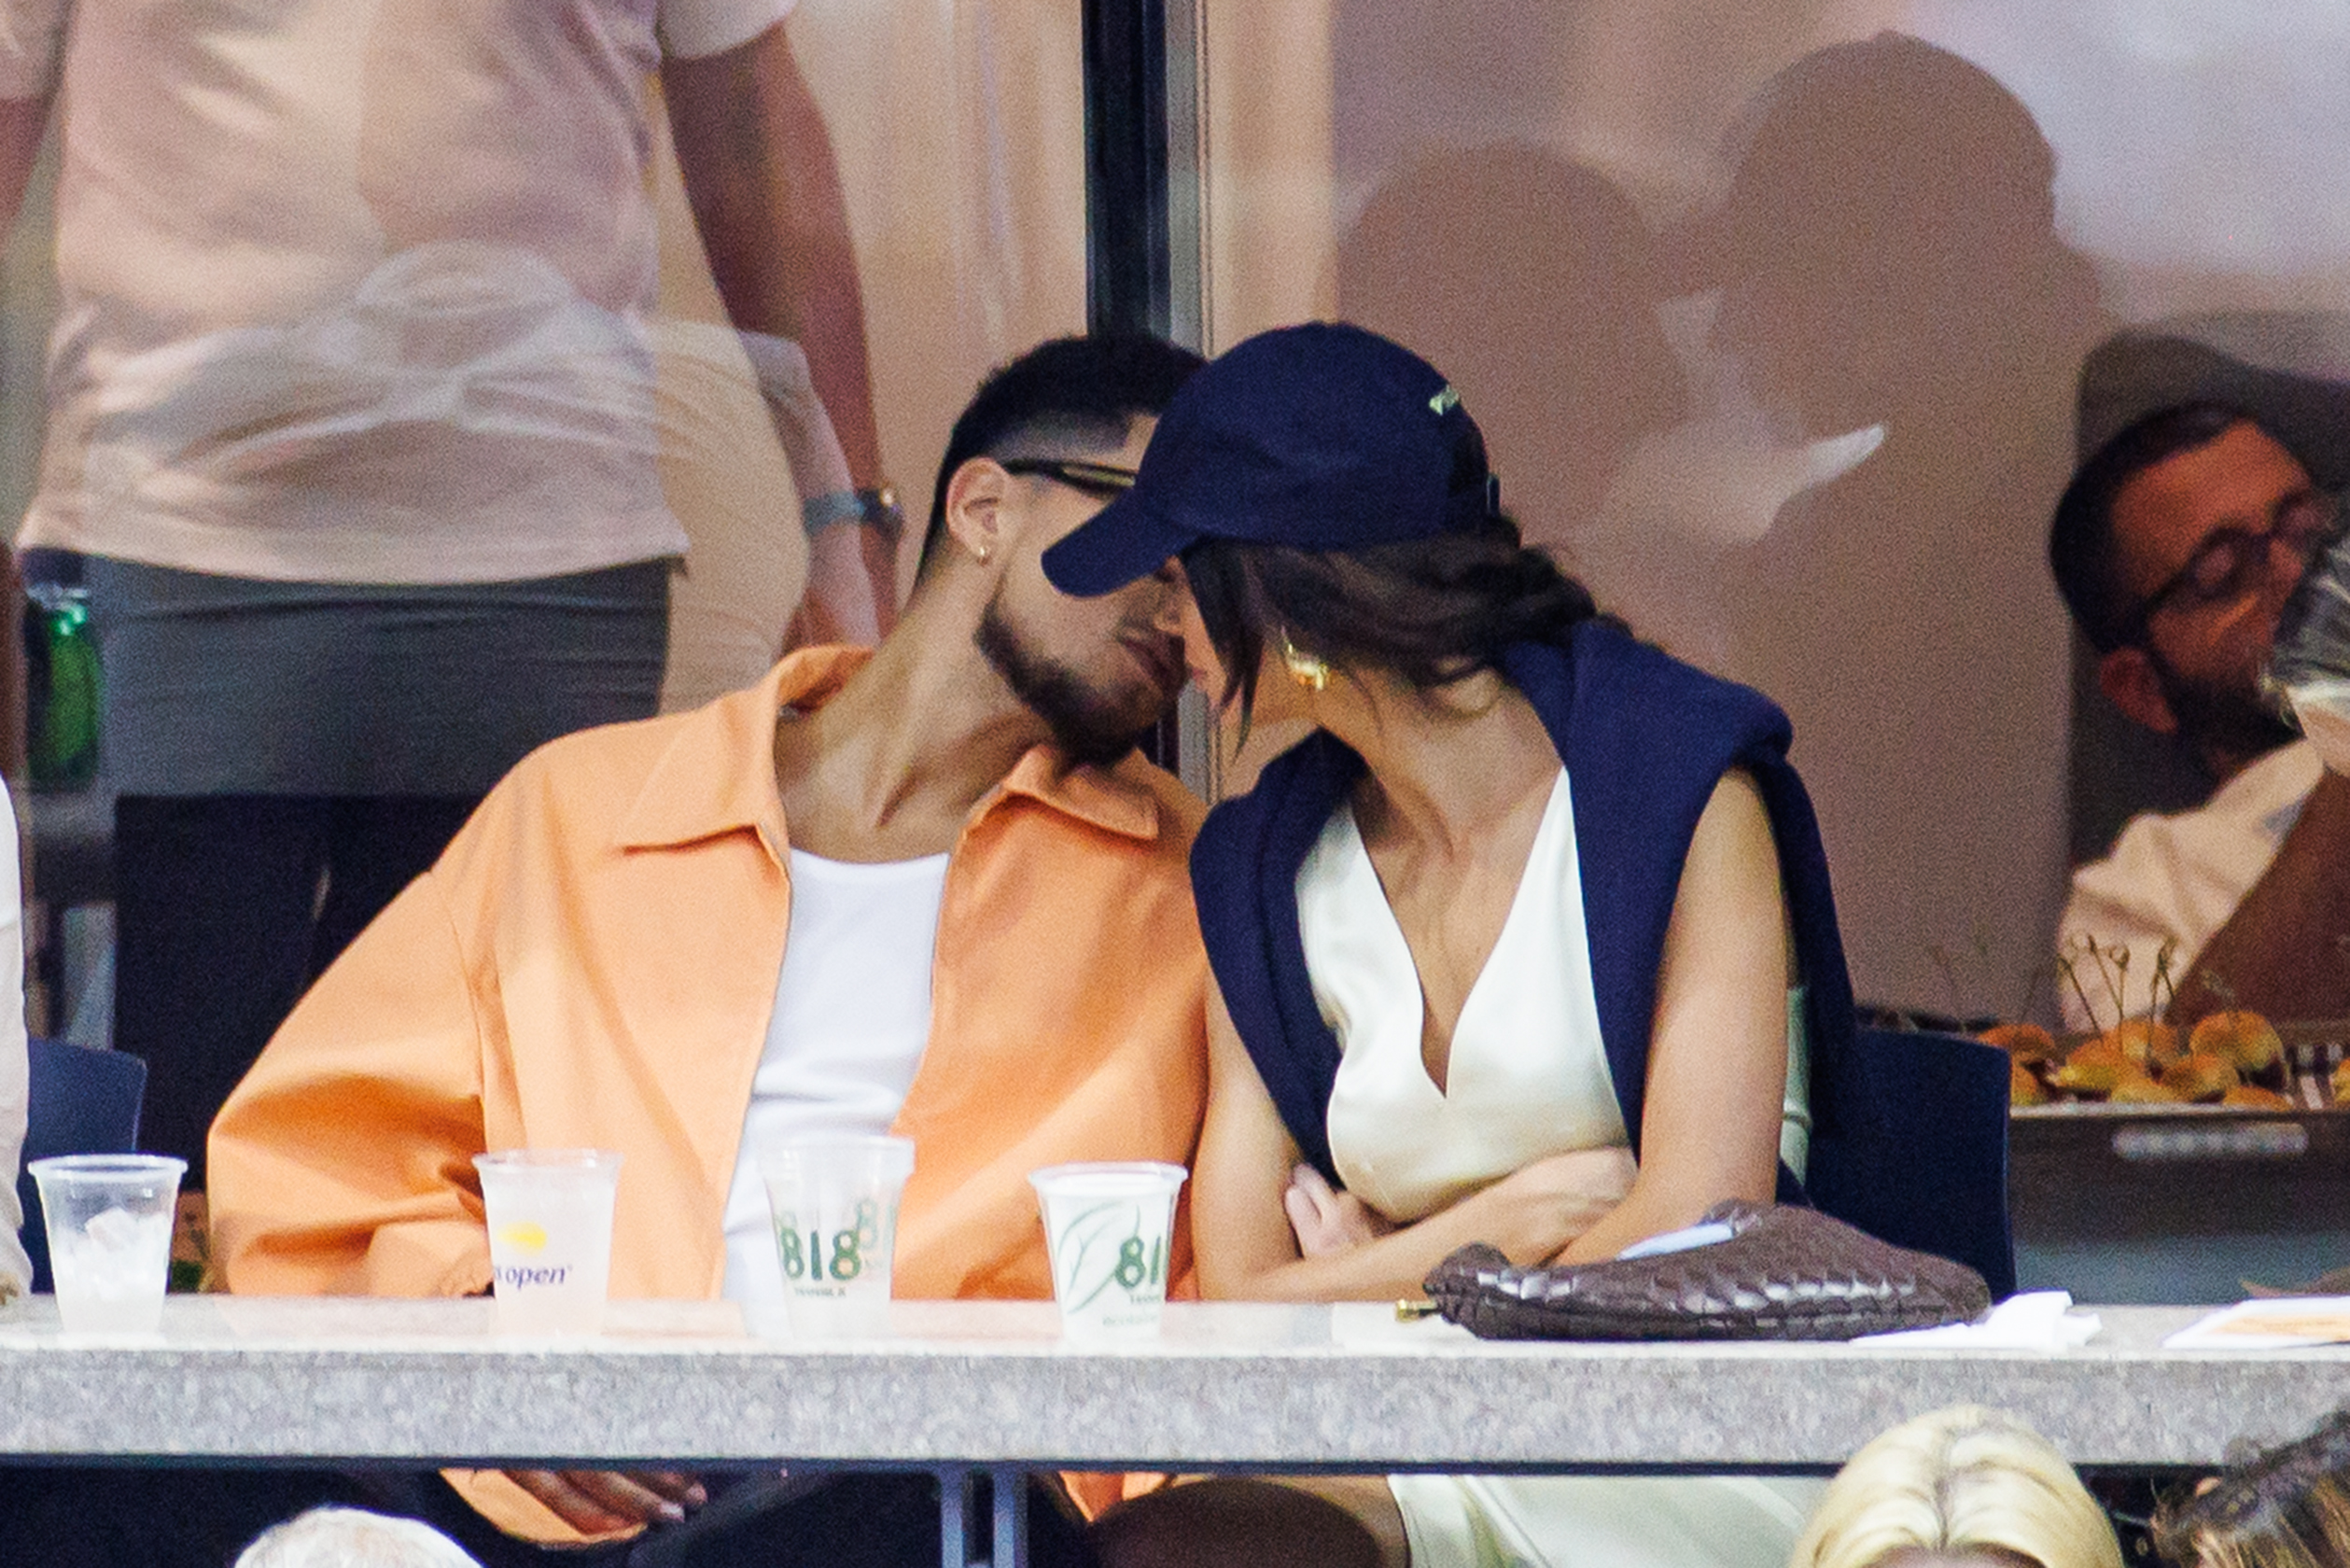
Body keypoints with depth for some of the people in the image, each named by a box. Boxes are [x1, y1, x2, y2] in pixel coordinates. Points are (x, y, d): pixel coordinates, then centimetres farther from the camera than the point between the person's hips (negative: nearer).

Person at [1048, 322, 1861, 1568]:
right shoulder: (1266, 878, 14)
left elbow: (1700, 1231, -10)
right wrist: (1510, 1220, -6)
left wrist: (1382, 1283, 1)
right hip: (1394, 1445, 5)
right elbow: (1238, 1302, 7)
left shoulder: (1680, 782, -1)